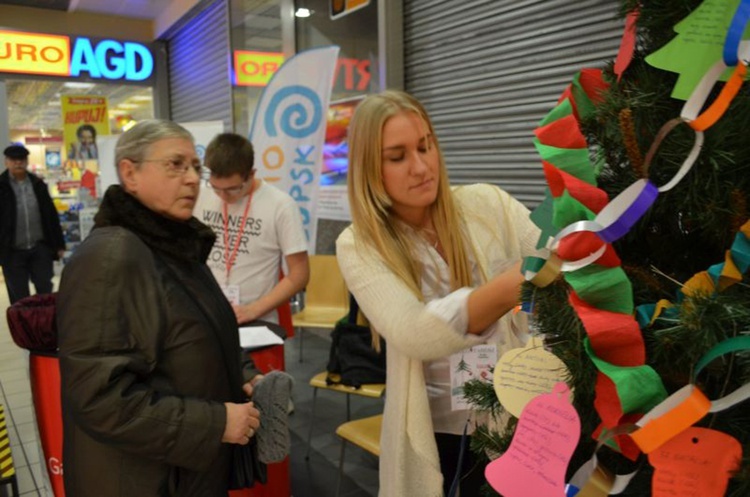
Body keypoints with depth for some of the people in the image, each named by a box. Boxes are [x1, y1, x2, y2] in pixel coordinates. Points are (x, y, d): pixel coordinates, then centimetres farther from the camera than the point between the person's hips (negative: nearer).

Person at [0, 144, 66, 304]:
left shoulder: (38, 184, 7)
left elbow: (51, 215, 10)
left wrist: (59, 244, 9)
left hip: (40, 249, 2)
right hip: (13, 252, -2)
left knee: (46, 294, 8)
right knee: (19, 299, 6)